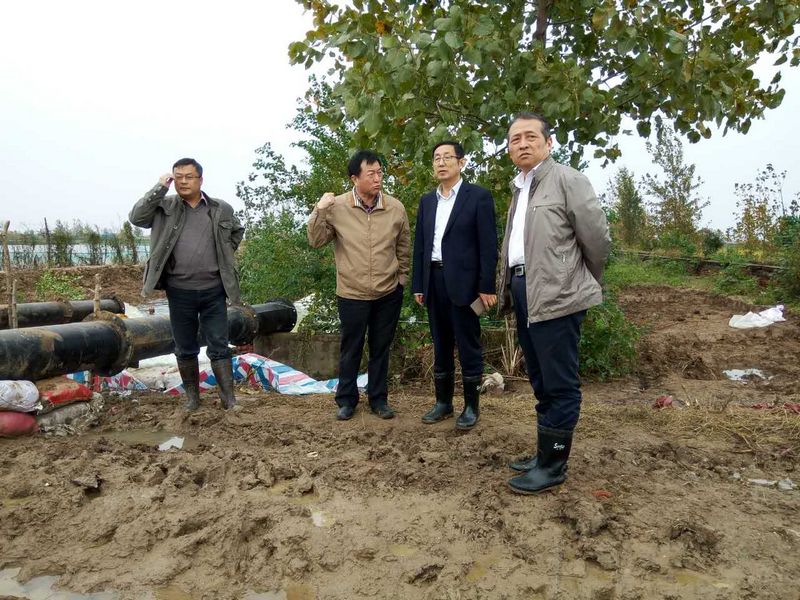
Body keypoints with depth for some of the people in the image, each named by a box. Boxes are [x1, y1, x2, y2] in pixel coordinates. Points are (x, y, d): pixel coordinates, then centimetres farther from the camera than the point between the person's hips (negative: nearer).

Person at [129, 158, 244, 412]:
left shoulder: (222, 209, 4)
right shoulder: (164, 207, 2)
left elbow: (237, 232, 21)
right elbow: (136, 217, -13)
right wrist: (159, 188, -15)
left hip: (213, 290, 0)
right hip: (179, 291, 1)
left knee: (219, 347, 2)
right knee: (185, 349, 11)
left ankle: (229, 399, 6)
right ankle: (192, 398, 24)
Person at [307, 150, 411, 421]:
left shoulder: (396, 208, -3)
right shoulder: (337, 206, -8)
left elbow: (404, 249, 8)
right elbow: (316, 241, -5)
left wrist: (402, 278, 10)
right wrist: (320, 211, -18)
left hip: (389, 294, 2)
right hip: (352, 294, -1)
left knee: (381, 349, 14)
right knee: (350, 350, 11)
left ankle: (378, 398, 29)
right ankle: (346, 399, 27)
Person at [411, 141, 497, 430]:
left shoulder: (478, 197, -2)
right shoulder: (426, 201, 14)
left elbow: (488, 244, -6)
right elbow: (419, 244, 14)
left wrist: (487, 286, -12)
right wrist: (418, 285, 9)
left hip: (463, 281, -5)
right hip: (434, 281, 5)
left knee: (469, 346, 2)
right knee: (440, 345, 13)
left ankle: (471, 406, 15)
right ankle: (443, 401, 24)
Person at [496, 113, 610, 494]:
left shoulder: (566, 180, -8)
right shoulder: (519, 188, 17)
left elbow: (598, 238, -8)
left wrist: (582, 283, 4)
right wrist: (508, 289, 14)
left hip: (556, 296, -8)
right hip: (524, 293, 9)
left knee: (559, 385, 0)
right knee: (540, 382, 17)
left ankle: (553, 465, 11)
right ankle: (545, 453, 30)